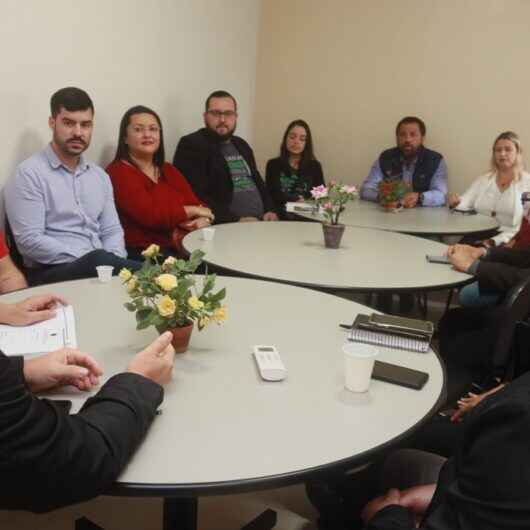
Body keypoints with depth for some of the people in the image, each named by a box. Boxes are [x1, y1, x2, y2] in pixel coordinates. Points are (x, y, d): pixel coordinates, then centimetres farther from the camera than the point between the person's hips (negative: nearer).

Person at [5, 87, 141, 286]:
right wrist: (97, 261, -19)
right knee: (98, 261, -36)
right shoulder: (30, 173, -3)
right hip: (52, 273, -5)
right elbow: (29, 240, -12)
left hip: (101, 267, 5)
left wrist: (114, 263, -8)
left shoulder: (100, 176, 17)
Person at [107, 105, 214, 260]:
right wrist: (193, 210, -4)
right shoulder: (117, 172, -3)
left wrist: (204, 220, -12)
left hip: (183, 248, 7)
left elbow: (199, 206, 11)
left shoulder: (169, 171, 20)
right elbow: (150, 215, -16)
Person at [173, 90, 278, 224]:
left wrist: (269, 210, 7)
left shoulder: (241, 145, 20)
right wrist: (235, 220, -20)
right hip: (222, 228, -7)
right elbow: (196, 197, -15)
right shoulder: (191, 145, -4)